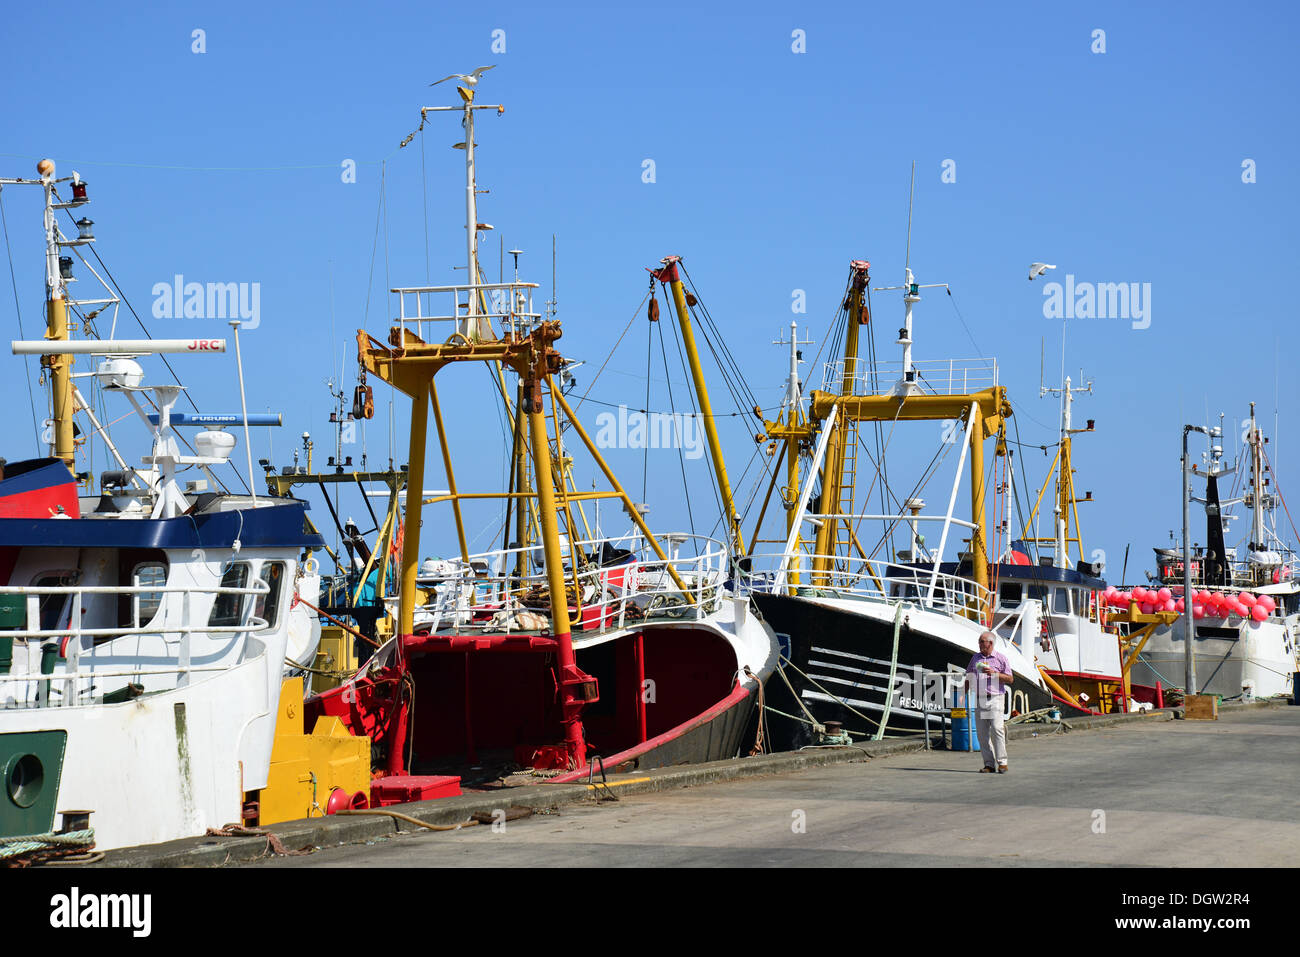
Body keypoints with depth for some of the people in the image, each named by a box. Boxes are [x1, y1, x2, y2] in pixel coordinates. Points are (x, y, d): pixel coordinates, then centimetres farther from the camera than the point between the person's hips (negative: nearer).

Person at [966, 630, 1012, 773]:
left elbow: (1010, 679, 2)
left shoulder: (1001, 658, 4)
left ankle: (1002, 762, -12)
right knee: (982, 732, 0)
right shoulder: (975, 658, 16)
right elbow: (969, 678, 22)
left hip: (995, 698, -4)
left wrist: (994, 673, -11)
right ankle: (989, 764, 4)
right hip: (980, 700, 4)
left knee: (997, 728, -16)